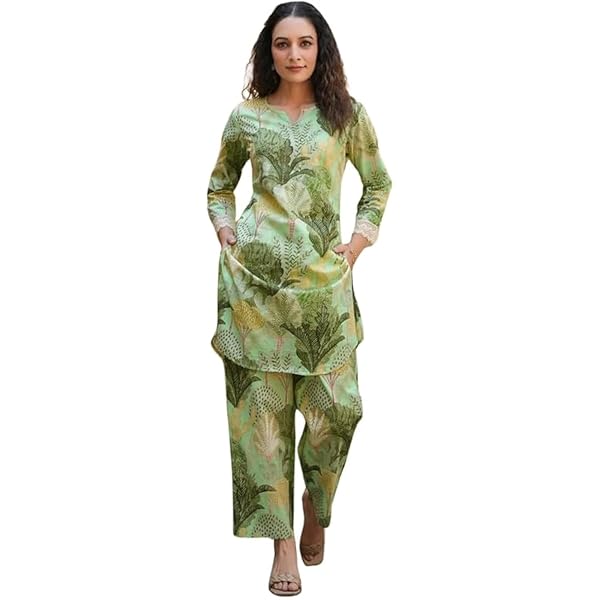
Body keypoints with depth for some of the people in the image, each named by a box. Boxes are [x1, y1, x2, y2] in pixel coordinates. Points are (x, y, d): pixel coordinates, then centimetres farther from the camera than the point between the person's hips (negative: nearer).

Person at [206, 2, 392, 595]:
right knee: (262, 401, 0)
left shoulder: (347, 113, 6)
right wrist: (225, 231, 4)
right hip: (256, 273, 1)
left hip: (323, 276, 0)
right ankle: (282, 536, 10)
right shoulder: (246, 116, 7)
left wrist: (360, 239, 5)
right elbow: (219, 186, 20)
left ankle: (316, 501, 25)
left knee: (335, 403, -6)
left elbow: (378, 182, 17)